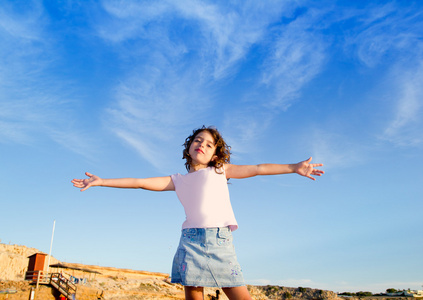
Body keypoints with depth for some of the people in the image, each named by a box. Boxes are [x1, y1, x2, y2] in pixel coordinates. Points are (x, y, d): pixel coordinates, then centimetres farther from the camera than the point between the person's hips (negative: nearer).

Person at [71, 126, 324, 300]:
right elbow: (140, 182, 16)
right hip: (191, 241, 1)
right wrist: (101, 181, 15)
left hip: (221, 242, -1)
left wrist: (293, 167, 8)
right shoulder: (179, 181, 17)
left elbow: (257, 169, 12)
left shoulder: (220, 170, 16)